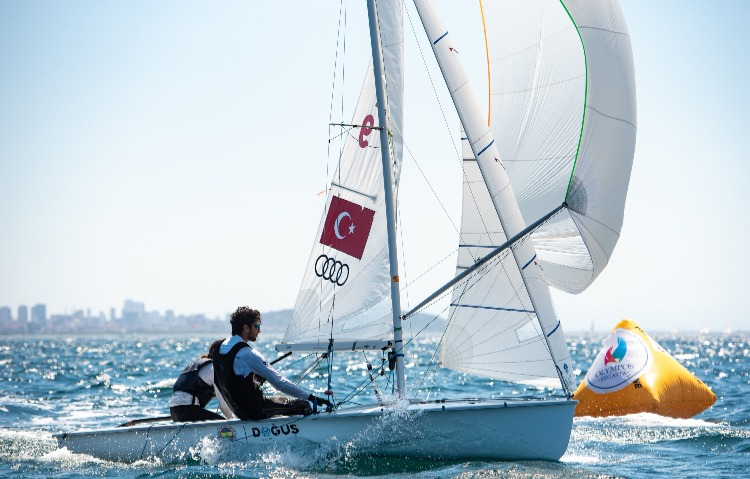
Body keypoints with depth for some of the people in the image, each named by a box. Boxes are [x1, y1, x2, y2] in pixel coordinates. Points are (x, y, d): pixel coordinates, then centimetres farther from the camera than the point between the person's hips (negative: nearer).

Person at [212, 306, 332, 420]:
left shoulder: (220, 347, 2)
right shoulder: (247, 354, -25)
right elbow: (279, 382, -26)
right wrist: (312, 398, -24)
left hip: (238, 409, 9)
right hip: (254, 410, -9)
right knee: (303, 405, 0)